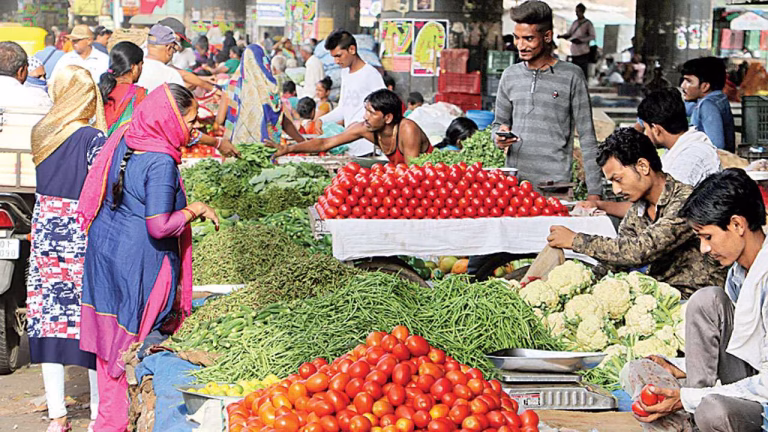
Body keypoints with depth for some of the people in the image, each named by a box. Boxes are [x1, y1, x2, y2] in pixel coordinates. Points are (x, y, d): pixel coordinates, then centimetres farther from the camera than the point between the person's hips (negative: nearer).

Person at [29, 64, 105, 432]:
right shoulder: (93, 138, -12)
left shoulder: (40, 133, 5)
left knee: (49, 317, 8)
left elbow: (46, 179, 12)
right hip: (83, 234, -5)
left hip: (45, 232, 5)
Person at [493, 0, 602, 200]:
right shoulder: (510, 75, 10)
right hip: (514, 183, 4)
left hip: (555, 184, -4)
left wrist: (594, 191, -7)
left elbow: (587, 138, -2)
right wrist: (500, 137, -5)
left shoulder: (571, 77, -2)